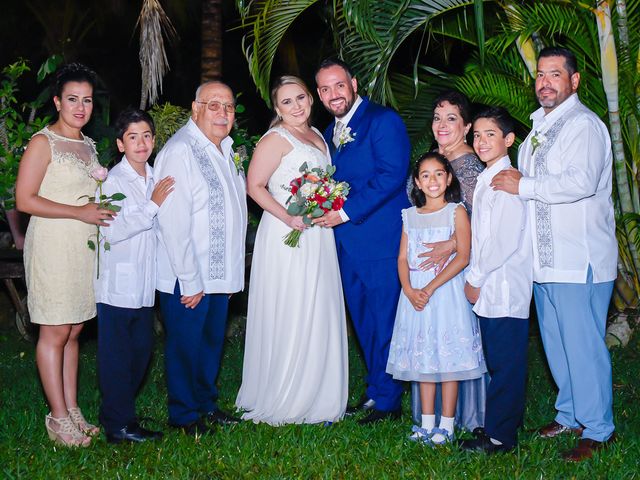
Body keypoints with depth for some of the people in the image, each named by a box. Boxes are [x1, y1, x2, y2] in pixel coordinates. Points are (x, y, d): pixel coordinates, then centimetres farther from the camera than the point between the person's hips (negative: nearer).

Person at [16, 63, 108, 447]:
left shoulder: (88, 144, 14)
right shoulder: (43, 143, -8)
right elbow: (25, 200, -14)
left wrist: (105, 210, 6)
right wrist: (79, 212, -18)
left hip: (86, 246, 7)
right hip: (53, 246, -7)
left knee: (74, 331, 11)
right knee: (54, 332, -1)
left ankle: (72, 409, 18)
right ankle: (59, 417, 6)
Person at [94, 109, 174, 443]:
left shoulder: (155, 180, 12)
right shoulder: (113, 181, -10)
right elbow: (112, 232, -20)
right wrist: (152, 206, -19)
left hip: (145, 284, 7)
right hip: (117, 283, -7)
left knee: (141, 349, 13)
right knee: (116, 354, 0)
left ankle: (117, 412, 28)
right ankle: (118, 424, 10)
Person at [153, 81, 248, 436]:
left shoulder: (226, 148, 10)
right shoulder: (180, 151, -17)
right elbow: (174, 223, -21)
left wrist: (232, 270, 13)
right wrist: (190, 282, -20)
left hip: (219, 273, 8)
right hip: (187, 278, -8)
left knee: (213, 341, 19)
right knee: (185, 344, 5)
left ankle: (205, 403, 36)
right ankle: (184, 415, 21)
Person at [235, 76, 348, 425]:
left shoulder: (317, 135, 15)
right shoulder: (276, 139, -9)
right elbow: (255, 186, -15)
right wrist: (288, 218, -22)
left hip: (318, 236, 8)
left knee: (319, 315, 11)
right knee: (289, 318, -4)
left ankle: (315, 396, 24)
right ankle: (280, 402, 9)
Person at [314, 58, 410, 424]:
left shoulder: (384, 120, -9)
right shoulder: (330, 133, 17)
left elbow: (392, 175, -19)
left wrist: (347, 211, -20)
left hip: (382, 240, -8)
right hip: (347, 244, 8)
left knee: (385, 322, -2)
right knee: (364, 323, 16)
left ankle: (388, 400, 9)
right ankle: (376, 391, 28)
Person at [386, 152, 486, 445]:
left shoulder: (456, 212, -2)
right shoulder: (410, 216, 12)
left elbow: (463, 257, -11)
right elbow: (403, 258, 7)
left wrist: (431, 287, -18)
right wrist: (409, 290, -11)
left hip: (446, 289, -4)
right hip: (415, 292, 5)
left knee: (449, 356, -3)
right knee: (423, 356, 8)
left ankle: (446, 425, 4)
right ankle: (427, 422, 15)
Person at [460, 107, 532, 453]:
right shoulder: (485, 179, 16)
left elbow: (505, 240, -20)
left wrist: (475, 279, -13)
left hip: (505, 288, -10)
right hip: (489, 289, 10)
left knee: (504, 363, -2)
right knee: (497, 359, 16)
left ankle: (499, 437, 6)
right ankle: (505, 425, 27)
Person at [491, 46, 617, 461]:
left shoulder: (584, 124, -11)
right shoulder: (538, 128, 19)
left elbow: (581, 182, -26)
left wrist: (524, 186, -17)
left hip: (580, 259, -9)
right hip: (546, 257, 9)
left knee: (583, 344, -3)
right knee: (556, 342, 16)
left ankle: (597, 429, 9)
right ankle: (570, 415, 30)